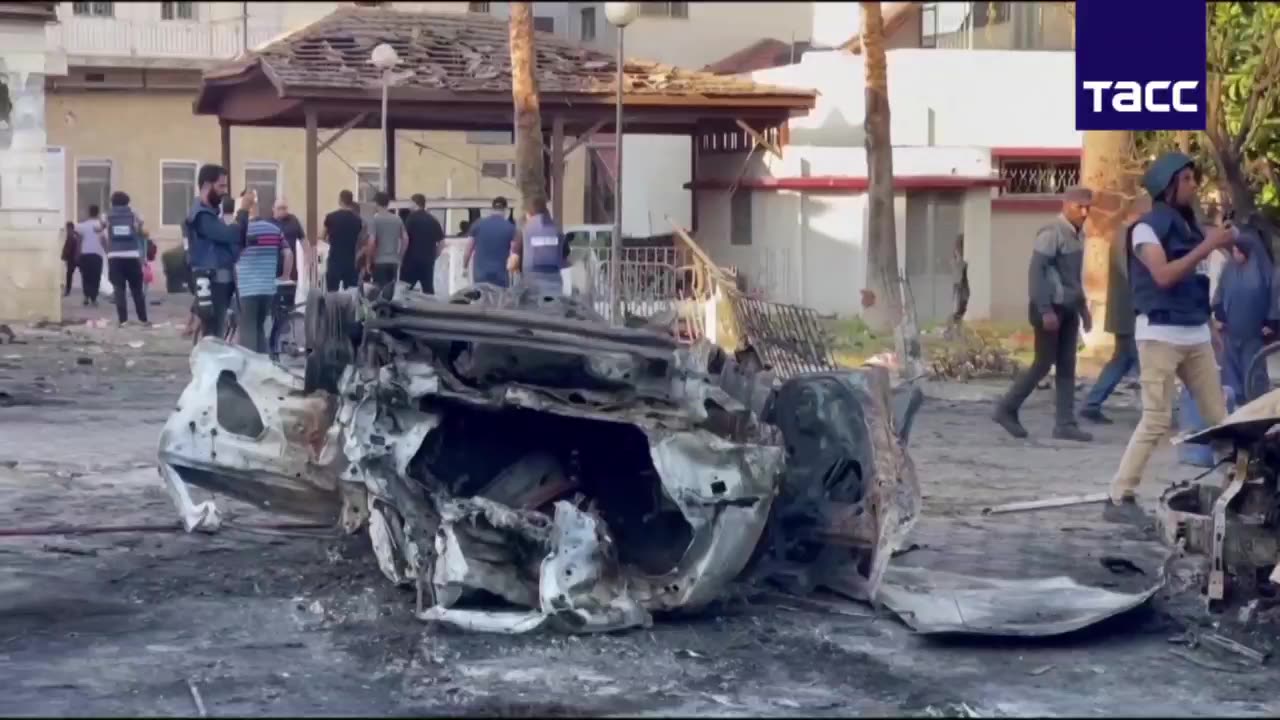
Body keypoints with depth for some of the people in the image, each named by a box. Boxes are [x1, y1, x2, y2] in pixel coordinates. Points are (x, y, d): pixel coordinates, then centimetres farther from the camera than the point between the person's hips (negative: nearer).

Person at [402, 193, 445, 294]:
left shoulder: (411, 218, -5)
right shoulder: (433, 220, 11)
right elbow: (441, 242, 10)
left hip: (412, 259, -5)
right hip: (428, 259, 5)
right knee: (428, 289, 5)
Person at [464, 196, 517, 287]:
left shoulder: (478, 224, 2)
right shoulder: (510, 227, -1)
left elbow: (468, 250, 5)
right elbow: (514, 252, -4)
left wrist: (464, 267, 17)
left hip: (481, 274, 1)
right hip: (500, 275, -1)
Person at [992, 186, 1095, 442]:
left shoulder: (1076, 236, 13)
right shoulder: (1051, 233, -14)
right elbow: (1036, 272, -20)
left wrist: (1083, 307, 19)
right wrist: (1045, 310, -24)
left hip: (1068, 309, 8)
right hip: (1050, 308, -8)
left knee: (1067, 366, 5)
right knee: (1043, 364, -4)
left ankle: (1065, 423, 6)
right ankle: (1006, 409, 8)